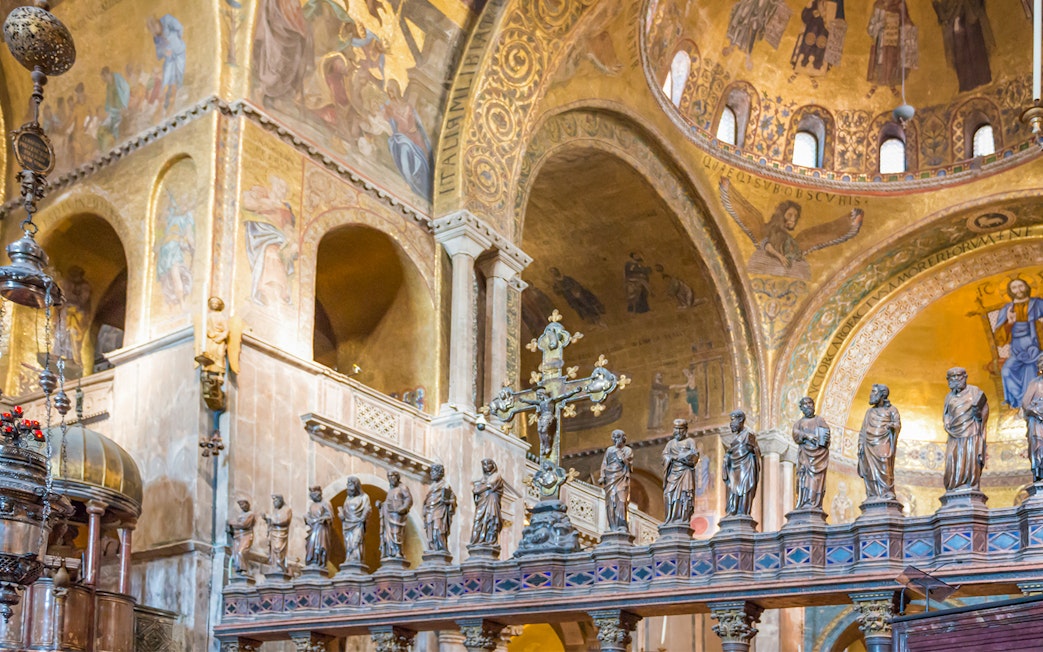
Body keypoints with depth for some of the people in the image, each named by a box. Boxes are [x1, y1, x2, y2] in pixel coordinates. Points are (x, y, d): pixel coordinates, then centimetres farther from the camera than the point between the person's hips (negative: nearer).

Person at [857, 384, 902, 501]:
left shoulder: (891, 410, 11)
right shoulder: (869, 411, 23)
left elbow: (898, 424, -1)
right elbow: (863, 429, 18)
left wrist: (893, 426, -23)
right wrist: (860, 444, 8)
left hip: (883, 444, -4)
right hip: (869, 445, 4)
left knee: (884, 469, -15)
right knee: (870, 471, -4)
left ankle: (888, 494, -16)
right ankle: (873, 495, -5)